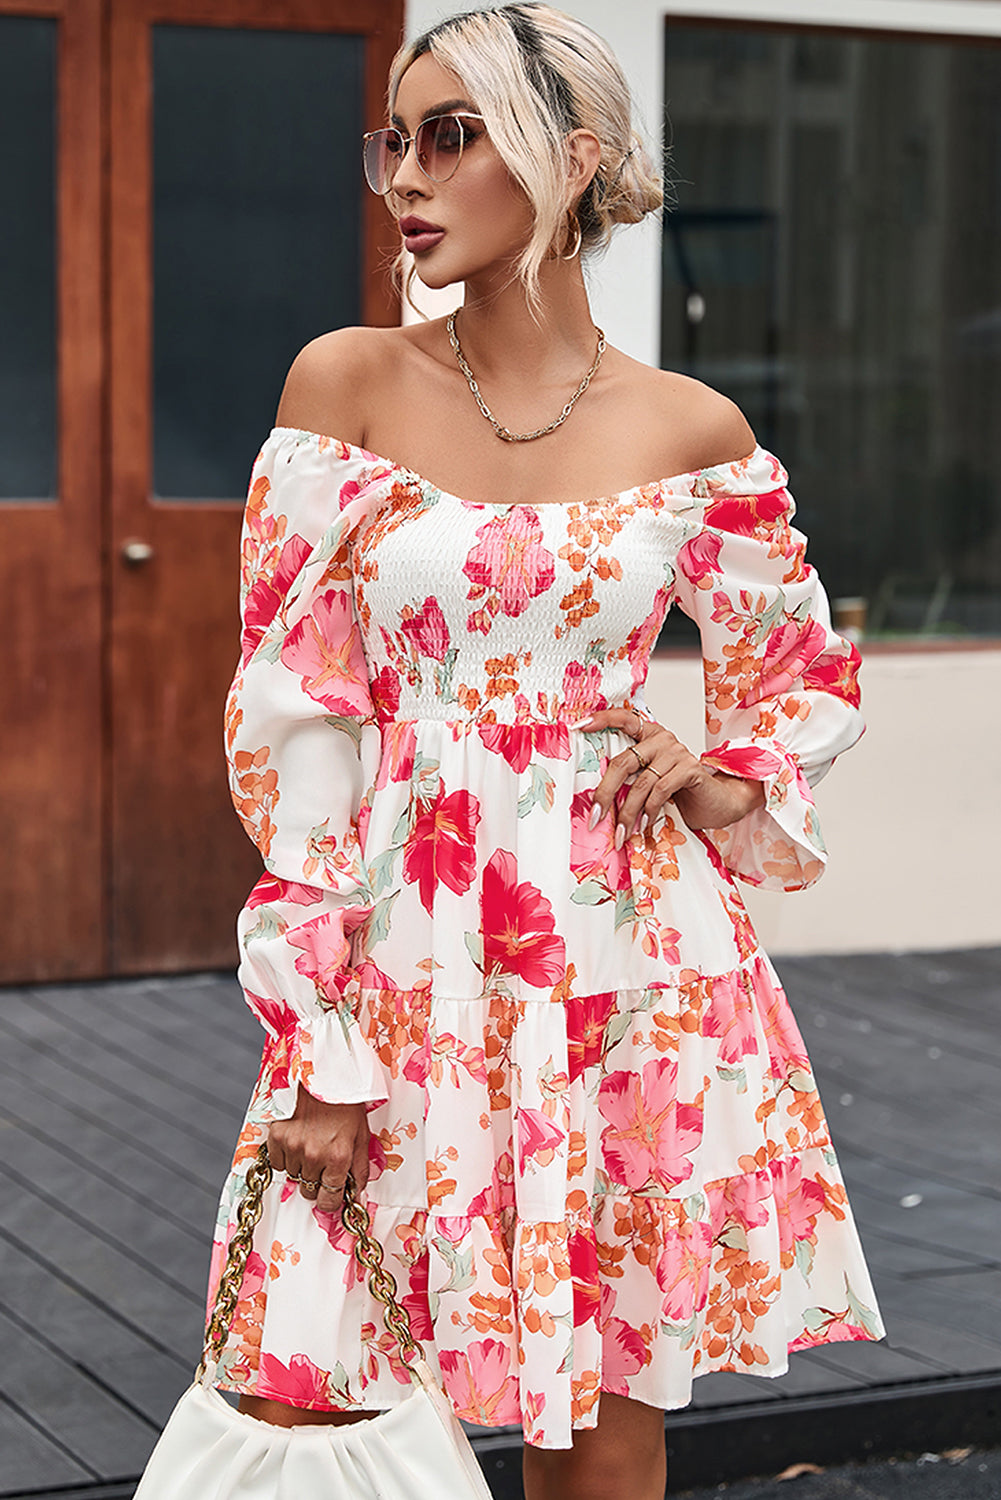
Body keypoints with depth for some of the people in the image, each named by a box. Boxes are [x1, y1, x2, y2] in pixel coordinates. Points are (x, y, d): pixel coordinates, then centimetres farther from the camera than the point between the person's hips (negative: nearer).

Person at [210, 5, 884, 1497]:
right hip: (400, 965, 0)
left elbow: (811, 673, 18)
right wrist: (316, 1047, -8)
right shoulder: (347, 385, -1)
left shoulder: (691, 432, 2)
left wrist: (725, 779, -5)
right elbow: (293, 720, -4)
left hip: (631, 973, 1)